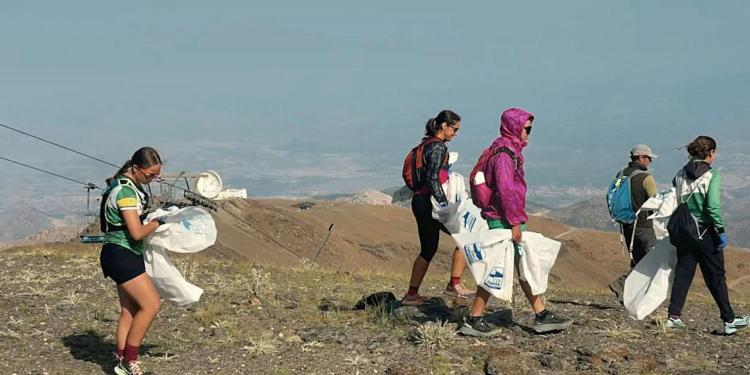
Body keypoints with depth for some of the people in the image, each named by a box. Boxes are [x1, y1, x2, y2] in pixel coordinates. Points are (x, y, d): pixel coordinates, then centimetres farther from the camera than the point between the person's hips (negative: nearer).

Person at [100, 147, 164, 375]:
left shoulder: (128, 186, 13)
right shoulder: (126, 191, -19)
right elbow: (137, 233, -23)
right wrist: (157, 223, -6)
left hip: (125, 256, 11)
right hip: (121, 255, -11)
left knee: (129, 310, 10)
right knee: (151, 305, -12)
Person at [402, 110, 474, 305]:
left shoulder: (426, 144, 15)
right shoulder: (439, 147, -13)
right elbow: (432, 179, -22)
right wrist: (445, 205, -23)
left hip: (420, 201, 10)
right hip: (428, 202, -10)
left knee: (428, 250, 16)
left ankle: (411, 294, 18)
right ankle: (454, 285, -1)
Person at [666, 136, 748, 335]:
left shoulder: (681, 174, 6)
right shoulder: (711, 174, -10)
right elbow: (713, 206, -18)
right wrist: (721, 231, -12)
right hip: (705, 230, -5)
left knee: (682, 274, 10)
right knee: (716, 277, 3)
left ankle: (673, 316, 8)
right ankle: (729, 320, 10)